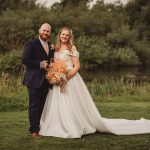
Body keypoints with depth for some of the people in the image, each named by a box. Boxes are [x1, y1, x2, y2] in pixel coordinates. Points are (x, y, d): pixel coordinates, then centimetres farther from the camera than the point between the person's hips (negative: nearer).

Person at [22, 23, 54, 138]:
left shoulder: (51, 46, 14)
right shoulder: (31, 44, -6)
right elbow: (25, 60, -13)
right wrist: (40, 64, -17)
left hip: (45, 81, 6)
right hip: (34, 80, -6)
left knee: (42, 105, 11)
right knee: (34, 105, -4)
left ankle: (39, 127, 20)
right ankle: (34, 130, 1)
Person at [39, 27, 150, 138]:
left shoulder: (71, 48, -5)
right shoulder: (57, 49, 15)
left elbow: (77, 66, -10)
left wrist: (66, 77, -20)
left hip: (70, 80, -6)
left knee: (71, 105, -6)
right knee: (59, 106, 4)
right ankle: (61, 128, 12)